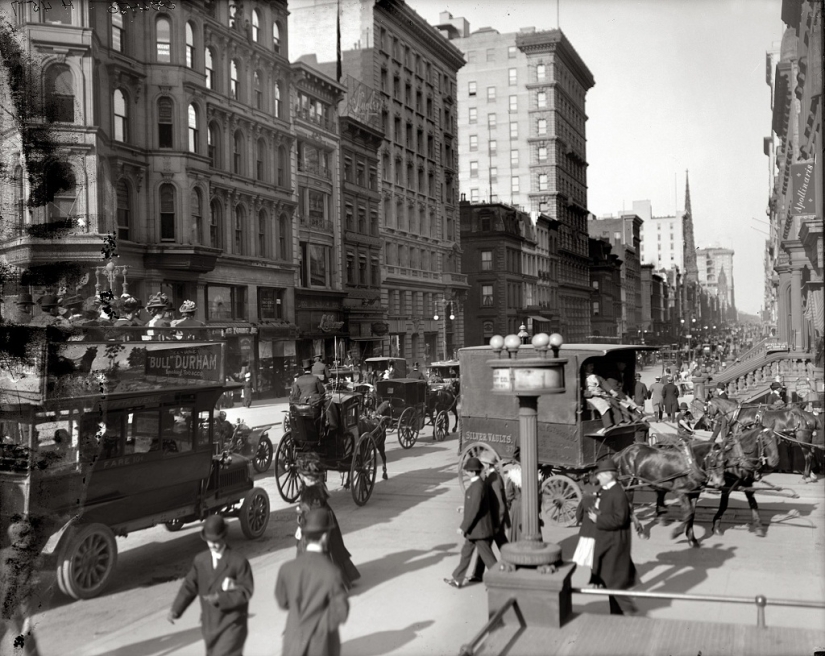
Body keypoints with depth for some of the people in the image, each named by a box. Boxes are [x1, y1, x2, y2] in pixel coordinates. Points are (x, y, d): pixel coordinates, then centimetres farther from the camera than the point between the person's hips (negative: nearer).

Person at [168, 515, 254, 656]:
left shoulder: (239, 562, -12)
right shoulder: (200, 560, 4)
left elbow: (246, 591, -13)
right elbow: (189, 586, 6)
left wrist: (221, 598, -25)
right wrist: (175, 609, -6)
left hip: (232, 624, -6)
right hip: (209, 623, 6)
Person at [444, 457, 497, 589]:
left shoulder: (478, 486, -24)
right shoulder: (475, 484, 7)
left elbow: (474, 510, -25)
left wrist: (463, 527, -21)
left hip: (479, 528, -10)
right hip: (475, 529, 10)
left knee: (487, 556, 0)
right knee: (466, 552, 16)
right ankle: (457, 580, 25)